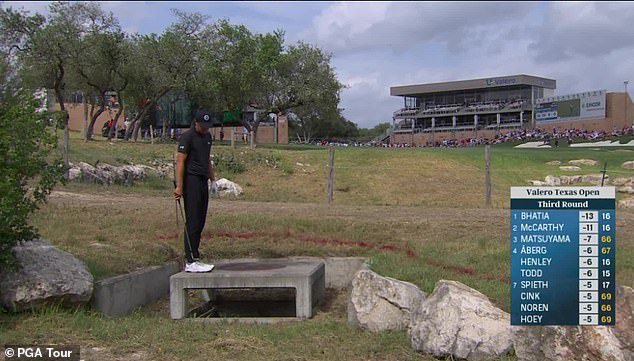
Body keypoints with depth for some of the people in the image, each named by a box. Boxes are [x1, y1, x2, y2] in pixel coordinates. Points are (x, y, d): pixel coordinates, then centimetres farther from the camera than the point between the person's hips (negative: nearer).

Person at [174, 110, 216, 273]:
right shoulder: (188, 137, -7)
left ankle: (193, 258, 13)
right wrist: (179, 186, -18)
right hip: (191, 181, -8)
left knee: (200, 222, 7)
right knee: (192, 223, -11)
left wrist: (213, 179, 24)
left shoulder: (207, 136, 17)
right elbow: (180, 162, -12)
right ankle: (191, 262, -11)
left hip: (203, 181, 8)